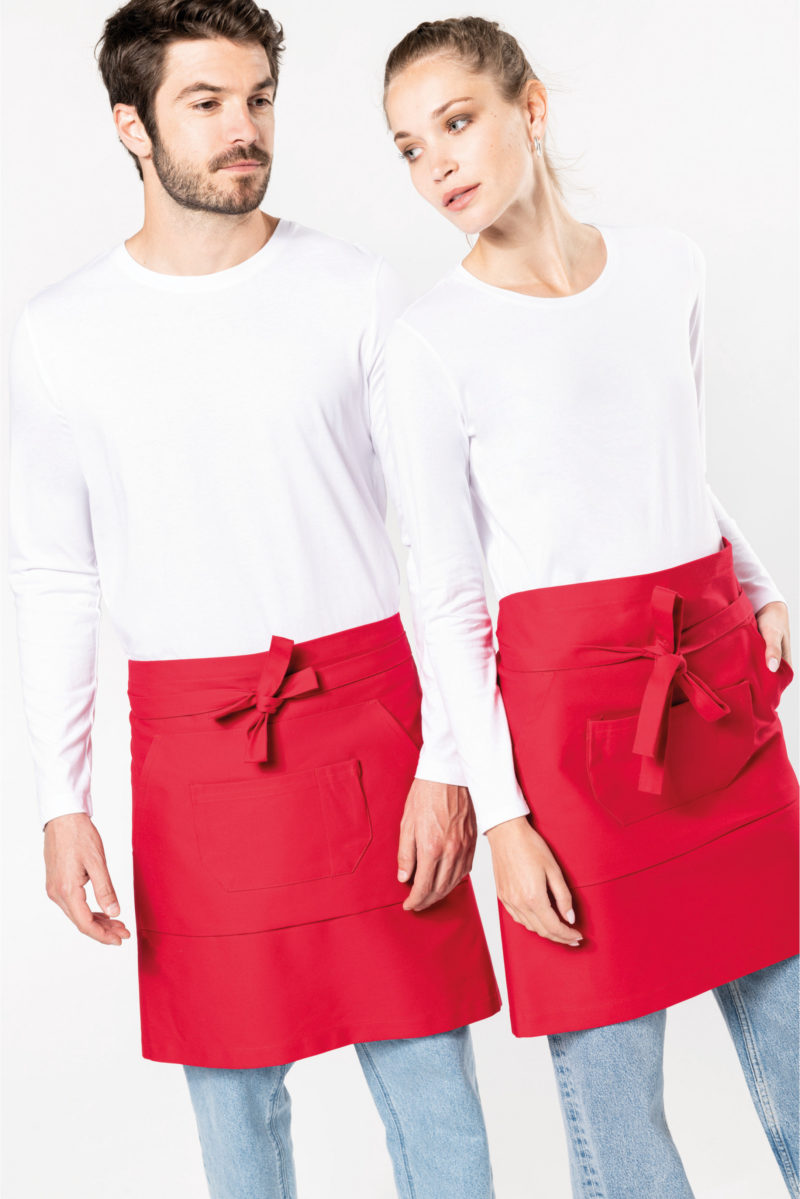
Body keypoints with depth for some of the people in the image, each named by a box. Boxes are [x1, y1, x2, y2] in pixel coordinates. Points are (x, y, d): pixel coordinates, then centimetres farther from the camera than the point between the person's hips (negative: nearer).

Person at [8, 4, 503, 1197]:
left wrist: (446, 763, -6)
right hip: (191, 751, 1)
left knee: (428, 1079, 4)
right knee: (234, 1085, 10)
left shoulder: (358, 295, -1)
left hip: (367, 718, -1)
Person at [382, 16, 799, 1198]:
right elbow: (449, 600, -4)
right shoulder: (434, 338, -5)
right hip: (566, 694, -4)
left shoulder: (665, 265, 8)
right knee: (611, 1099, 1)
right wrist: (502, 815, -8)